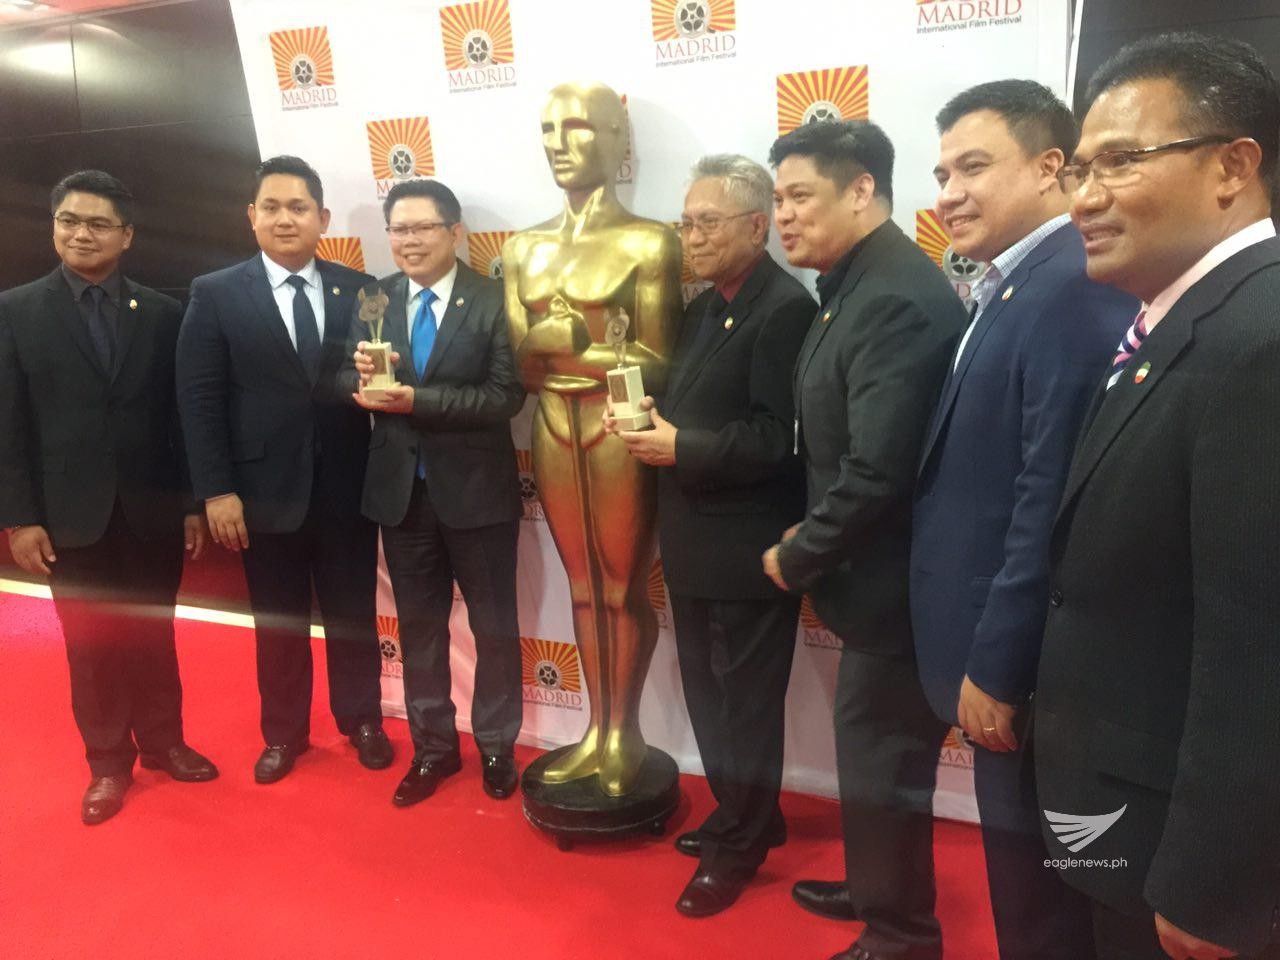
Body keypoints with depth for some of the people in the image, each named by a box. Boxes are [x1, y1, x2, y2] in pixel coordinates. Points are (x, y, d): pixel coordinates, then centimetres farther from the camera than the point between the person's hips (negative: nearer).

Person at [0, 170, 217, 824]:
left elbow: (184, 415, 3)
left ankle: (162, 740, 31)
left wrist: (194, 502, 1)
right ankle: (108, 763, 25)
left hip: (153, 510, 1)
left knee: (153, 634, 13)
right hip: (71, 514, 0)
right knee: (91, 645, 10)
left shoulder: (164, 314, 2)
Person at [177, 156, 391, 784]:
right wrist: (216, 491, -10)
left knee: (353, 612, 13)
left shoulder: (359, 290, 3)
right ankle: (283, 732, 33)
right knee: (278, 621, 14)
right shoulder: (215, 294, -1)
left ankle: (361, 720, 33)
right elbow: (199, 401, -4)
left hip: (347, 488, 1)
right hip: (266, 488, -1)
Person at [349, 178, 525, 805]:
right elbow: (354, 390, 0)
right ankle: (433, 748, 33)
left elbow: (506, 396, -17)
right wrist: (360, 374, -23)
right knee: (418, 625, 15)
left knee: (494, 626, 11)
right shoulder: (373, 302, 4)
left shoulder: (494, 300, -8)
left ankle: (496, 745, 31)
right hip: (401, 490, 4)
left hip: (476, 489, -3)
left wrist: (416, 400, -24)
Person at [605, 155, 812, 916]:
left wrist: (678, 447, -20)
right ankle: (744, 814, 39)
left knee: (745, 699, 7)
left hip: (747, 548, -9)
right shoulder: (705, 306, 13)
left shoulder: (785, 308, -17)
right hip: (697, 541, 9)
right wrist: (649, 424, -4)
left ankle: (741, 842, 27)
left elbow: (775, 439, -23)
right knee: (708, 691, 20)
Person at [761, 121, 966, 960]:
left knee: (884, 760, 8)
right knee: (871, 749, 23)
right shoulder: (861, 286, 9)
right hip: (874, 571, 9)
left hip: (891, 581, -9)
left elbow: (876, 471, -28)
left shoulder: (898, 298, -23)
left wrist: (798, 558, -15)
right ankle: (875, 887, 44)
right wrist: (812, 542, 5)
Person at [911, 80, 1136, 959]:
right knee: (1023, 867, 22)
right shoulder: (1010, 289, 12)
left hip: (1023, 661, -9)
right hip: (997, 648, 9)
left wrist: (997, 665, -19)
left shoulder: (1076, 287, -19)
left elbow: (1052, 504, -25)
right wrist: (979, 652, 13)